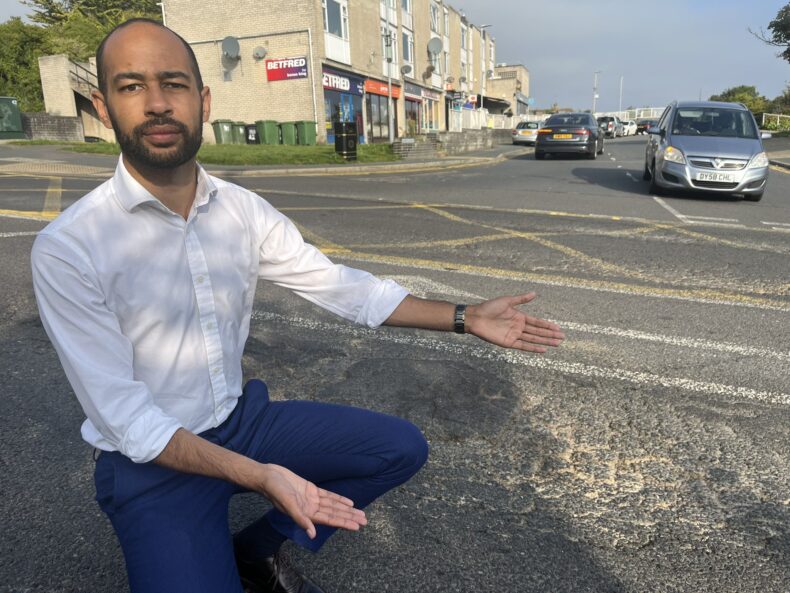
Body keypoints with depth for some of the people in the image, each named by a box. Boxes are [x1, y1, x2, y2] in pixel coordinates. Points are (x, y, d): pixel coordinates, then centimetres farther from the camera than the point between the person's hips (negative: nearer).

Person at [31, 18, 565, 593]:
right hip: (153, 459, -4)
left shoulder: (245, 211, -5)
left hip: (244, 418, 5)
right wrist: (257, 475, -30)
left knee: (403, 447, 1)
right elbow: (124, 417, -19)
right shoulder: (67, 248, -19)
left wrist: (467, 318, -6)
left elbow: (342, 287, -3)